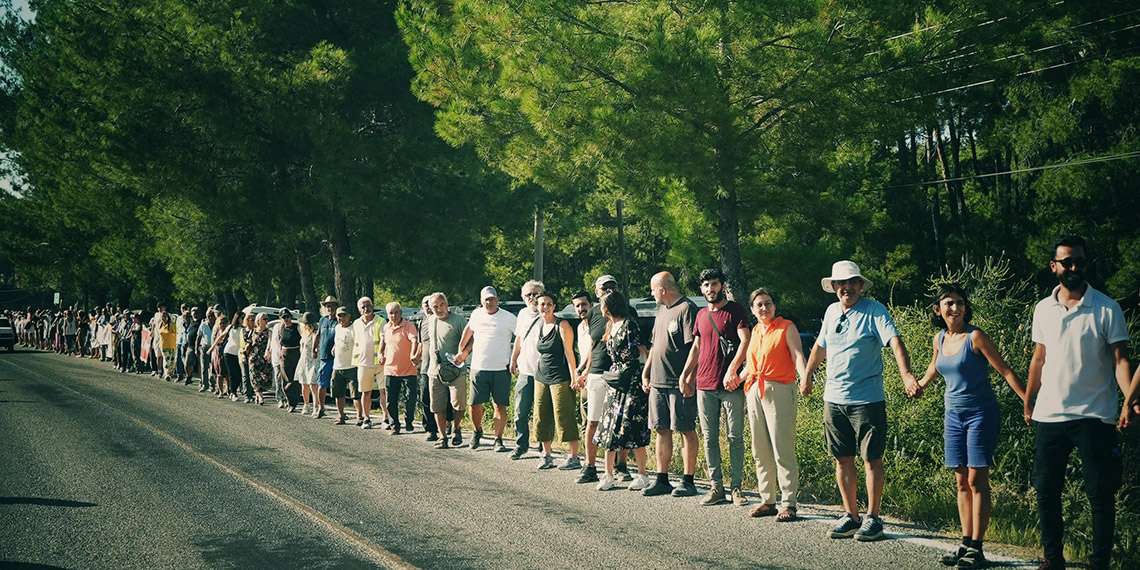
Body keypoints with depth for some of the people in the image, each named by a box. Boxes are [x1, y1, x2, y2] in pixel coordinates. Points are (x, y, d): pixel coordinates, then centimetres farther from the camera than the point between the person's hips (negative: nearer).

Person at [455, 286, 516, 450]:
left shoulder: (508, 318, -4)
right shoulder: (476, 315, 7)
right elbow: (469, 330, 26)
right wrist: (463, 352, 24)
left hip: (501, 369, -3)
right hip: (478, 368, 3)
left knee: (500, 405, -1)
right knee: (475, 404, 4)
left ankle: (498, 439, 8)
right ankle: (477, 431, 30)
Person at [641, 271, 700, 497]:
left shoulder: (687, 308, -9)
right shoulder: (662, 310, 19)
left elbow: (694, 347, -16)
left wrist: (687, 377, -21)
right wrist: (646, 372, 19)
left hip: (680, 383, -9)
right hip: (658, 382, 9)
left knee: (686, 430, -2)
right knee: (661, 430, 9)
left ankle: (688, 481, 2)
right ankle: (662, 480, 14)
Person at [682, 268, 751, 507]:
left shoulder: (735, 310, -1)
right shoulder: (701, 315, 16)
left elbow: (745, 340, -10)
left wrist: (732, 369, -19)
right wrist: (685, 376, 16)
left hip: (731, 386, -5)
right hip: (705, 386, 5)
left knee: (735, 437, -1)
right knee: (709, 438, 5)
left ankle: (736, 487, 4)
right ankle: (717, 487, 11)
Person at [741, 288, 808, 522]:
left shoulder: (787, 327, -1)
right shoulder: (755, 331, 17)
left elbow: (797, 355, -13)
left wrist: (805, 378, -28)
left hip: (779, 391, -7)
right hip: (754, 391, 7)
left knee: (783, 450, -8)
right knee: (761, 451, 8)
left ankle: (789, 503, -4)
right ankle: (767, 500, 15)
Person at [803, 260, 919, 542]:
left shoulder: (874, 310, -8)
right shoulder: (831, 311, 10)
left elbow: (895, 342, -21)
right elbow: (820, 345, 26)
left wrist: (906, 374, -36)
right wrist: (807, 375, 31)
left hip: (868, 400, -6)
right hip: (834, 399, 6)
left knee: (871, 459, 0)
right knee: (843, 459, 10)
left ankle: (873, 518, 9)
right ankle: (851, 516, 20)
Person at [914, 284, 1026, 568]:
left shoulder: (975, 337, -12)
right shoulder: (939, 339, 7)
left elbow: (1004, 370, -12)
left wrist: (1027, 400, -19)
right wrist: (920, 385, 44)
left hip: (981, 414, -6)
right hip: (954, 415, 6)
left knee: (977, 481, -7)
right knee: (962, 482, 6)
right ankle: (966, 544, 10)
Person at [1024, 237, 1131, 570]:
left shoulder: (1106, 310, -4)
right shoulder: (1043, 309, 8)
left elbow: (1120, 359, -7)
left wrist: (1129, 398, -22)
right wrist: (1028, 404, 15)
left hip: (1094, 417, -4)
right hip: (1049, 416, 4)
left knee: (1100, 494, 0)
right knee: (1046, 492, 7)